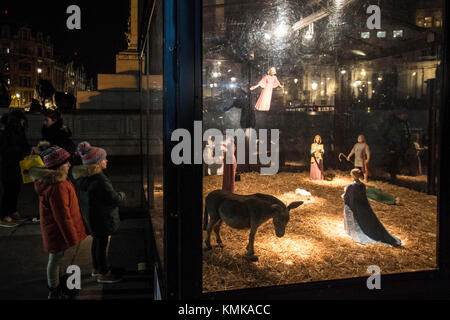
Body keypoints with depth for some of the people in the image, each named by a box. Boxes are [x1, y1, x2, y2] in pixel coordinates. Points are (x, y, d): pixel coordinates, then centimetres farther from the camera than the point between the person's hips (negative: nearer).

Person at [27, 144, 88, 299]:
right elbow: (63, 217, -28)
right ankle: (54, 293, 27)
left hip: (55, 230, 10)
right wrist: (73, 239, -19)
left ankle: (60, 287, 45)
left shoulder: (49, 181, 1)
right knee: (56, 260, 8)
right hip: (59, 233, -10)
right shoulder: (57, 188, -32)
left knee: (59, 259, 25)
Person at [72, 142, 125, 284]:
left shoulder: (82, 177, 1)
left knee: (97, 241, 24)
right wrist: (122, 195, -2)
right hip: (101, 219, -9)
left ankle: (96, 268, 41)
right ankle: (103, 274, 21)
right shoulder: (99, 179, -29)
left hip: (90, 216, 10)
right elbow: (114, 199, -24)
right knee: (103, 243, 5)